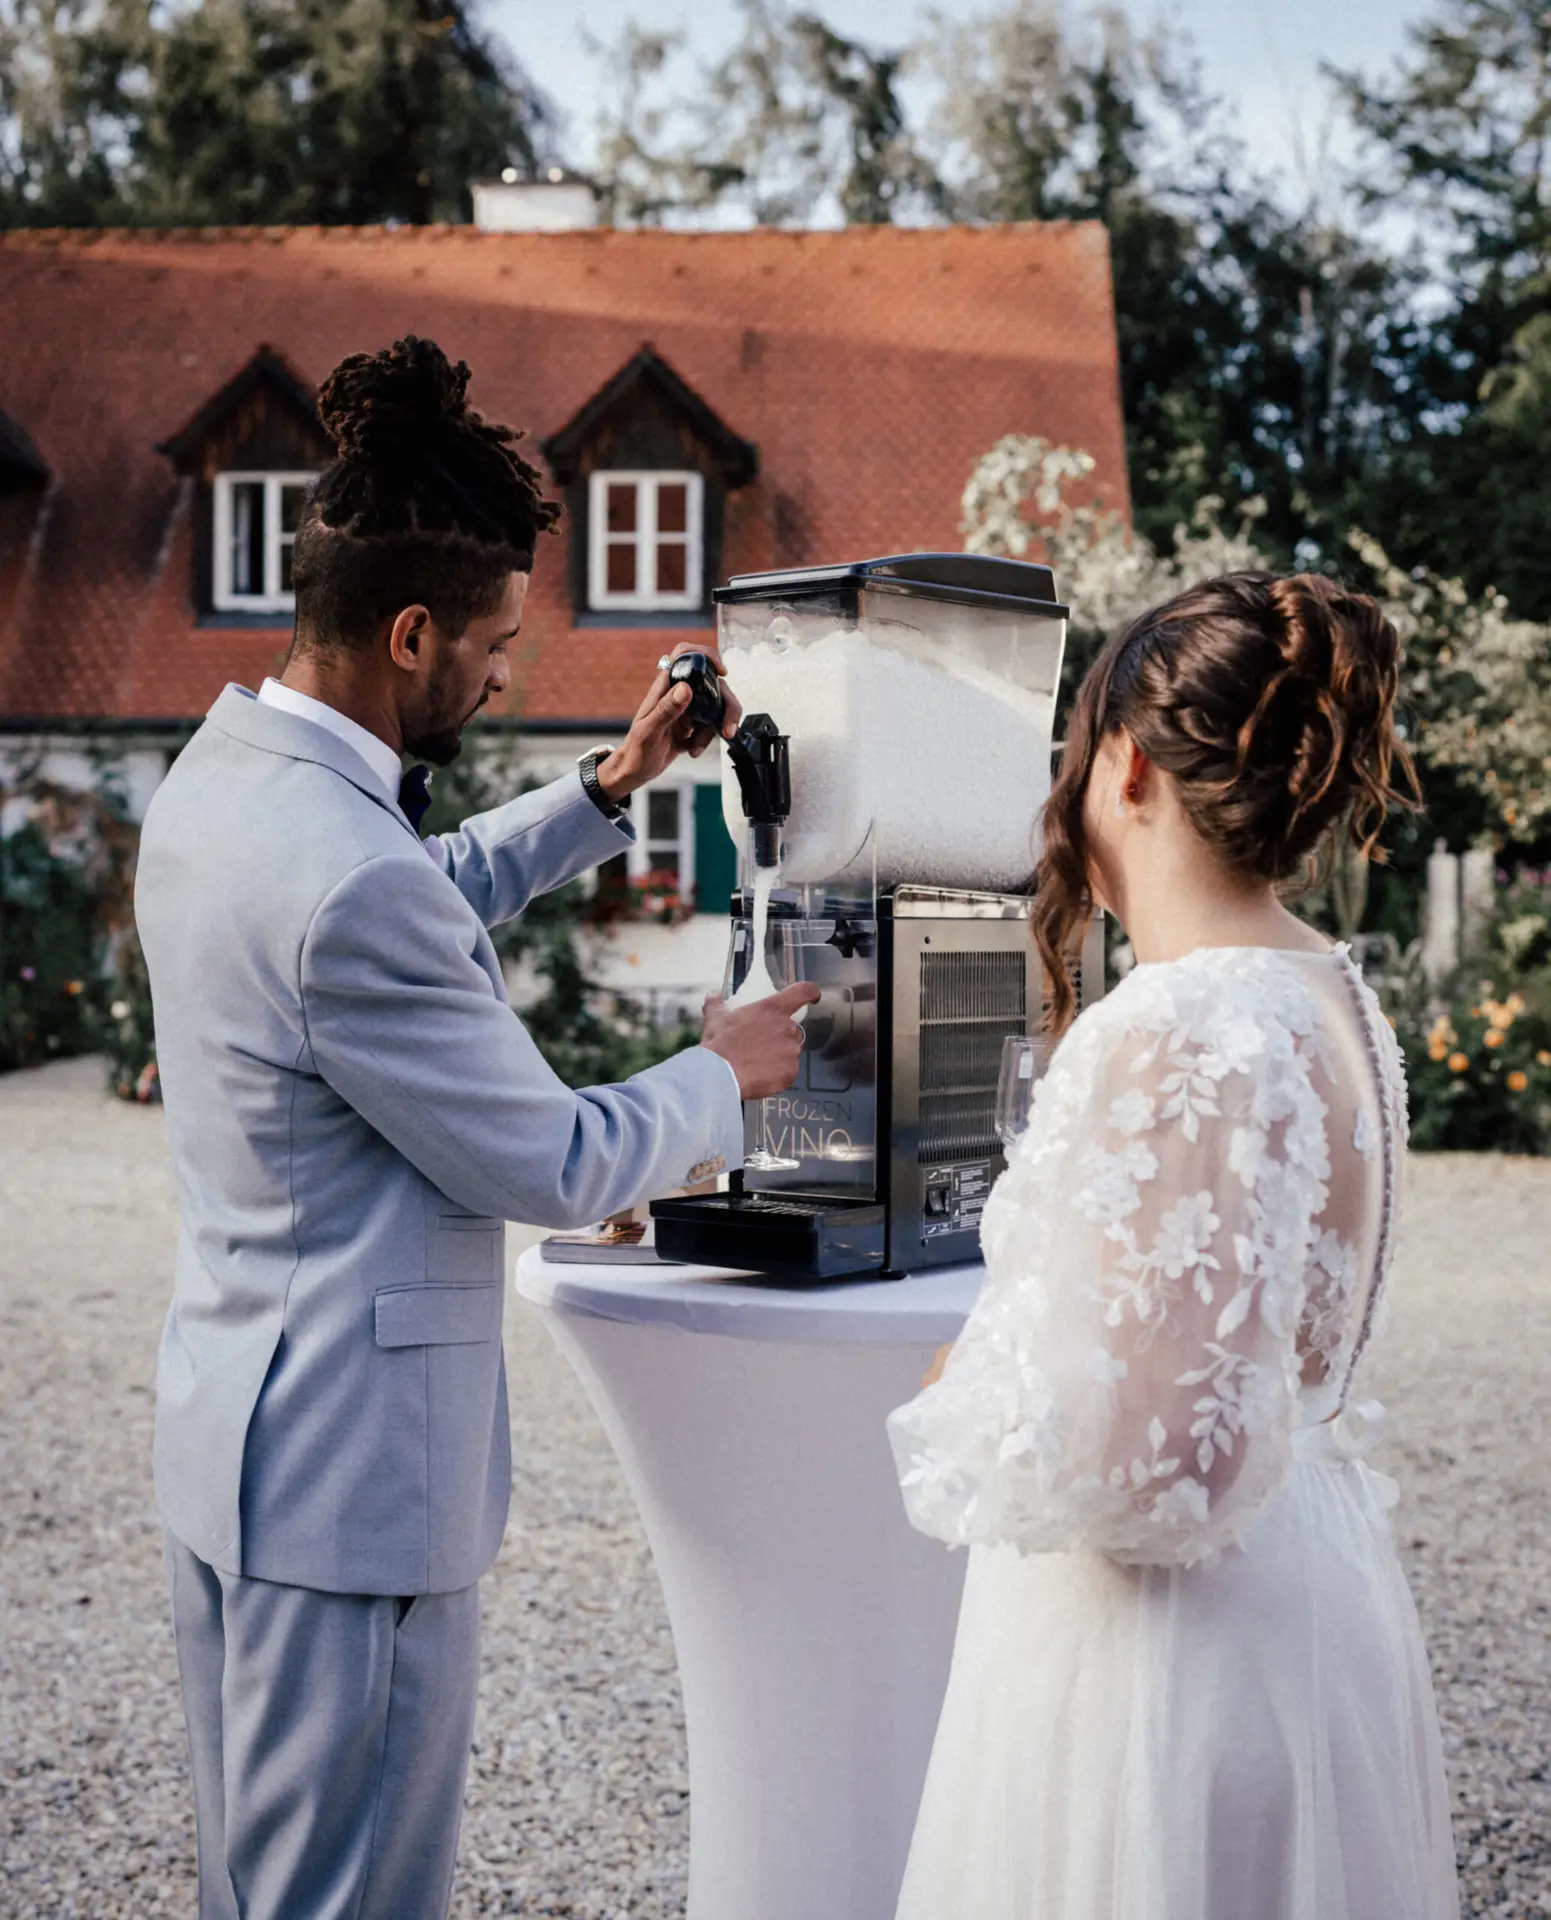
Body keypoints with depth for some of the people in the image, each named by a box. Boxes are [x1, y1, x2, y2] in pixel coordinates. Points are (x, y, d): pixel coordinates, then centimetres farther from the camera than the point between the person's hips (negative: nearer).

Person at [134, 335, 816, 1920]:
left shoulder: (218, 777, 3)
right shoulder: (346, 883, -28)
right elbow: (553, 1167, -18)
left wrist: (607, 791, 19)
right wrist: (722, 1075, -1)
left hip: (230, 1419, 10)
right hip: (351, 1469, -10)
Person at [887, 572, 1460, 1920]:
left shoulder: (1175, 1037, -25)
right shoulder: (1333, 995, 5)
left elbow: (1135, 1451, -28)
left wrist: (956, 1404, -9)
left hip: (1174, 1644, -9)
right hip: (1307, 1593, 9)